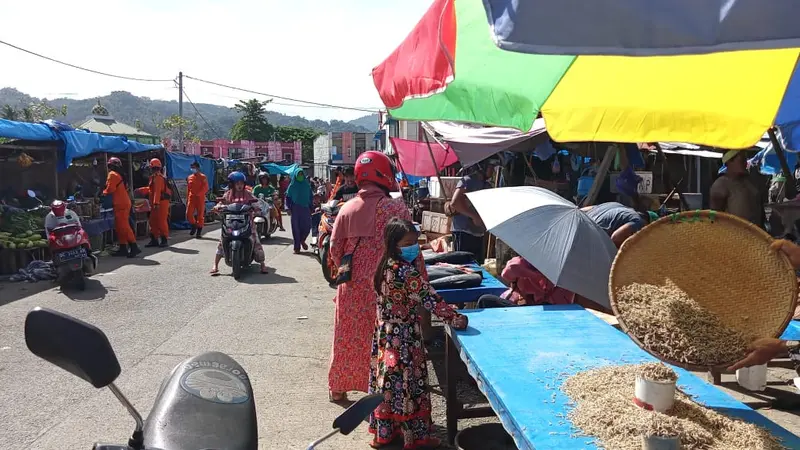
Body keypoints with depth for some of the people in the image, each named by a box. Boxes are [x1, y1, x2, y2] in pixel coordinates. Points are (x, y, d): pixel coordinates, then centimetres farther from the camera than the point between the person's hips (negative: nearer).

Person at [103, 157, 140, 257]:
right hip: (124, 203, 10)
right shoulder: (119, 175, 20)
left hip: (120, 205, -10)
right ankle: (123, 248, 14)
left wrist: (103, 193, 2)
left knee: (123, 226, -12)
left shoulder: (112, 174, -8)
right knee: (120, 227, 12)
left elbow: (110, 189, -15)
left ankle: (134, 247, -17)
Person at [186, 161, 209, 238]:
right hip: (191, 198, 4)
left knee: (200, 215, 0)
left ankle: (199, 232, 8)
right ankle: (194, 226, 21)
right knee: (188, 214, -4)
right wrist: (187, 199, 13)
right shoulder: (189, 177, 13)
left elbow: (205, 188, -8)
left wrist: (198, 194, -19)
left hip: (200, 199, -4)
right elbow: (188, 189, 18)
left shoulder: (203, 177, -2)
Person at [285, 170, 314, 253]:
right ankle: (297, 247, 5)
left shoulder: (307, 185, 8)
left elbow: (311, 197, 13)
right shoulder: (292, 186, 3)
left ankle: (302, 240, 26)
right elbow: (288, 197, 4)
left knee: (307, 227, -3)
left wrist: (310, 207, 5)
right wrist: (289, 208, -5)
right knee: (296, 228, -2)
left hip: (305, 209, 1)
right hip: (295, 209, -1)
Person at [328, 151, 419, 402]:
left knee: (348, 338, 18)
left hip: (352, 287, 4)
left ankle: (337, 387, 34)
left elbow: (334, 248, 1)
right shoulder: (396, 208, -11)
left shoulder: (347, 209, 0)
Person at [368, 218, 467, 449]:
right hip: (404, 336, -9)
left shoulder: (386, 266, 4)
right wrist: (455, 319, -20)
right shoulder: (407, 271, -23)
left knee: (388, 381, 17)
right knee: (408, 383, 4)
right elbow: (429, 298, -24)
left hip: (386, 333, 9)